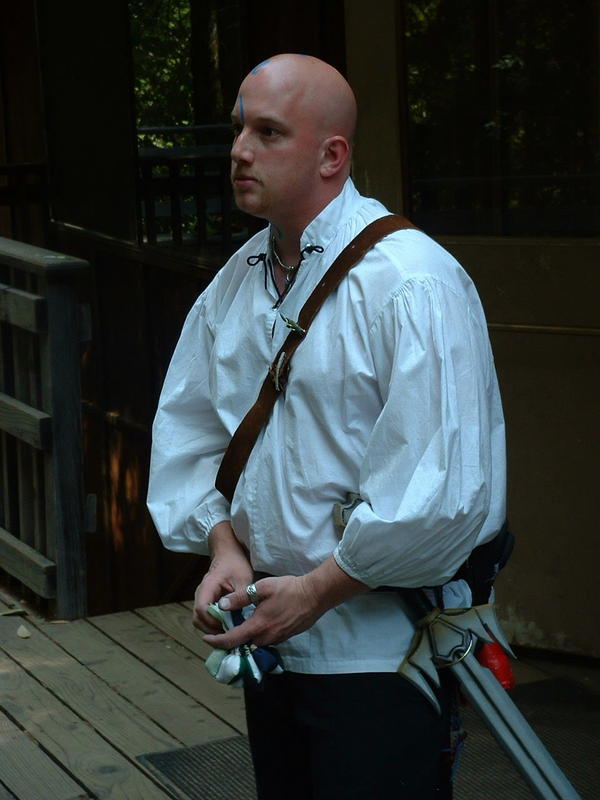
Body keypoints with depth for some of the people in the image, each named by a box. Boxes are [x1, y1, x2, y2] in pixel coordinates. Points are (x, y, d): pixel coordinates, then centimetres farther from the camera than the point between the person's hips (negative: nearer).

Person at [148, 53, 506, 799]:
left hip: (378, 650, -7)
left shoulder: (411, 282, -19)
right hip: (271, 639, 7)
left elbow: (437, 492, -24)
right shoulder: (235, 281, 6)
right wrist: (224, 545, -5)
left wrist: (316, 590, -17)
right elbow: (189, 423, 12)